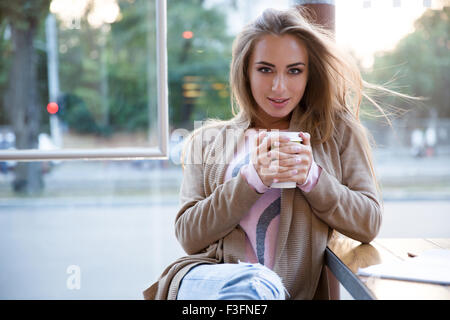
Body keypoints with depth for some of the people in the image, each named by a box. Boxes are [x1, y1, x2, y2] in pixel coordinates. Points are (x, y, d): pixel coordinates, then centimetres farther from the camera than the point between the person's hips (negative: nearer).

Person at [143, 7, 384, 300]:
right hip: (207, 275, 1)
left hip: (295, 291, 0)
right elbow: (188, 235, 4)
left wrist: (312, 177, -10)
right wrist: (253, 178, -9)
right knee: (256, 284, -35)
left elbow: (369, 224, 7)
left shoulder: (338, 132, 14)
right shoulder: (207, 141, 14)